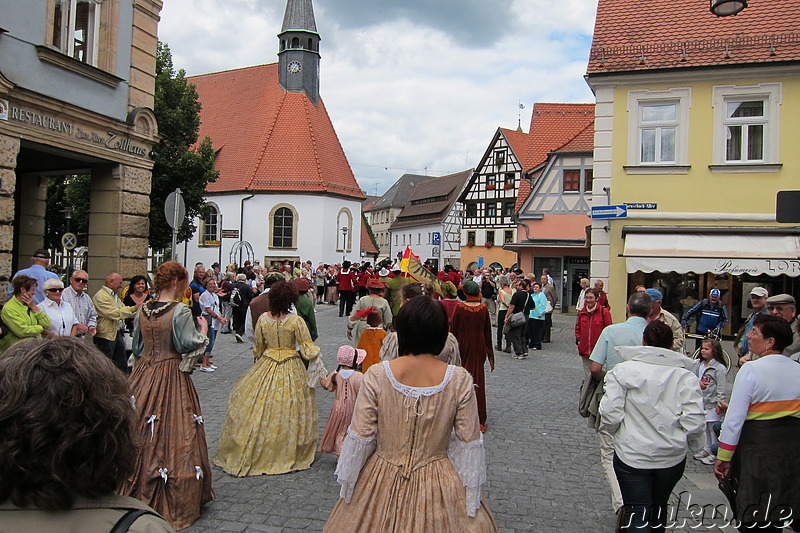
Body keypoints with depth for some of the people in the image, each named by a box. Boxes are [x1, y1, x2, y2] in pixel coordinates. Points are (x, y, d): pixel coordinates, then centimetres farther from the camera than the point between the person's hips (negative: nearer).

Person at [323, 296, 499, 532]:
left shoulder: (376, 375, -16)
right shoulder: (460, 380, -15)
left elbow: (360, 438, -11)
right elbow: (468, 443, -8)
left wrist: (347, 483, 6)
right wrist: (472, 500, 5)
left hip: (382, 486, 0)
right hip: (439, 487, 0)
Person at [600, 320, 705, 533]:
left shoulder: (622, 370, -10)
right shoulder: (685, 376, -6)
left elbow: (611, 415, -14)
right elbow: (694, 422, -11)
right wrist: (683, 443, 10)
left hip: (632, 454, -3)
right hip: (672, 457, 3)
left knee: (637, 513, 4)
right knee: (658, 508, 25)